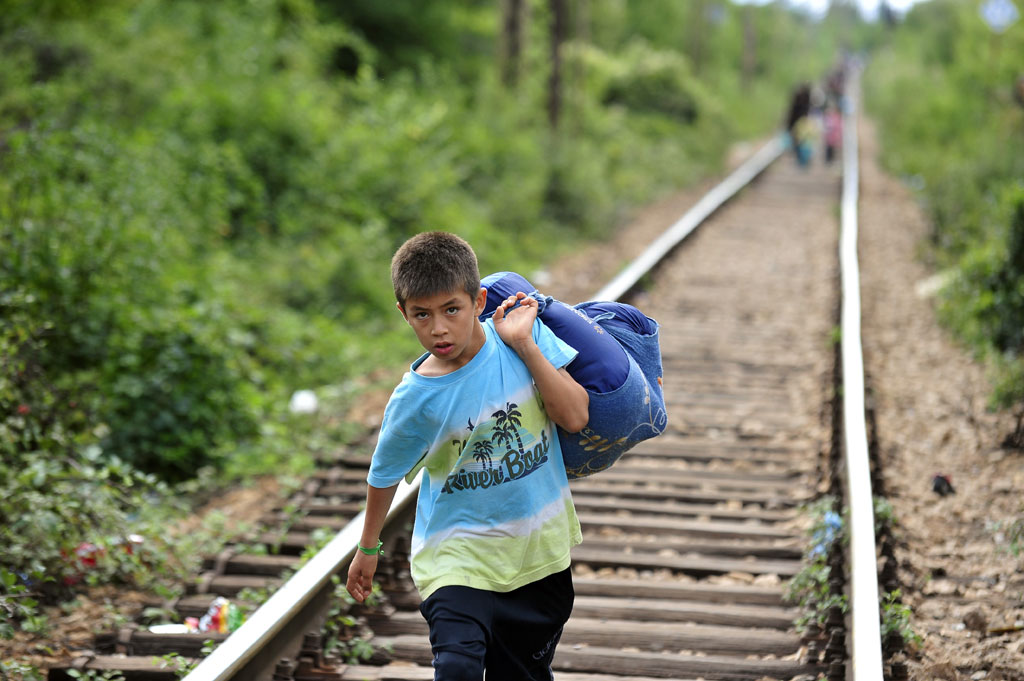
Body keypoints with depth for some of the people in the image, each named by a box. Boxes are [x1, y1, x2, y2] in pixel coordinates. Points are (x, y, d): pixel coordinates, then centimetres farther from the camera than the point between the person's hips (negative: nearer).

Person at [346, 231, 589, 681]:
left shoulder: (523, 332, -10)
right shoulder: (415, 399, -16)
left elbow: (575, 417, -15)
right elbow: (385, 474, 1)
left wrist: (525, 345, -21)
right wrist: (368, 548, 13)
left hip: (539, 549, 3)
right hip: (459, 555, -3)